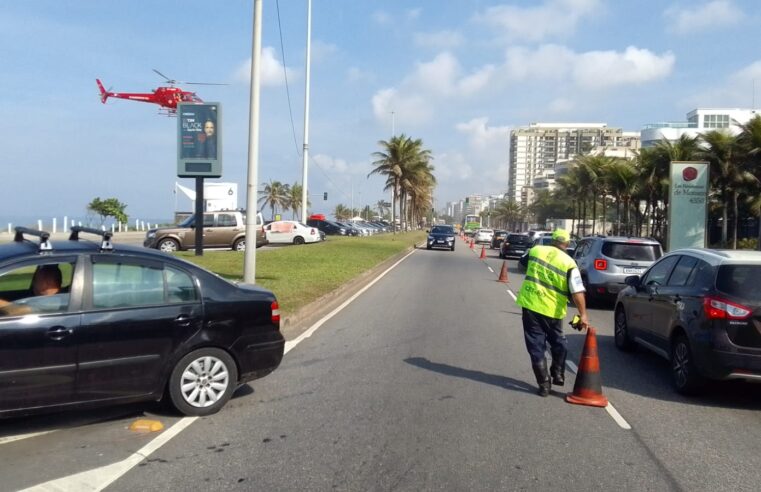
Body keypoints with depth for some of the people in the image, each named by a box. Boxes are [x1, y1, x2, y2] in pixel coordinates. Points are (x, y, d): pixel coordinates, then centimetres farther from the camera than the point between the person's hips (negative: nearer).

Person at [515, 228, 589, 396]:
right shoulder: (569, 263, -7)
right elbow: (577, 292, -13)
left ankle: (544, 384, 7)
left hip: (530, 304, 1)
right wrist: (583, 315, -11)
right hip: (552, 310, -1)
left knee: (536, 346, 7)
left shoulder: (535, 250, 0)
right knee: (558, 342, 24)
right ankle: (558, 375, 29)